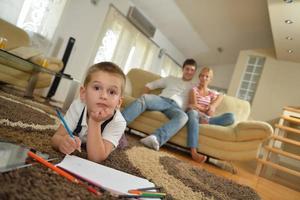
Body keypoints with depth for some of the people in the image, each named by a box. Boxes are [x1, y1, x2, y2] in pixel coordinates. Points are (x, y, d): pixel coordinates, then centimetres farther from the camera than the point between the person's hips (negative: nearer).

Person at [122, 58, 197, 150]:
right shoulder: (171, 79, 29)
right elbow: (149, 85, 25)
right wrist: (145, 97, 8)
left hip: (176, 107, -1)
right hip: (162, 100, 1)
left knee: (183, 116, -38)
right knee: (144, 98, -33)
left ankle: (156, 138, -60)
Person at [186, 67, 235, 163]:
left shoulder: (213, 93, 20)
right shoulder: (194, 89, 10)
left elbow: (211, 113, 6)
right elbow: (193, 105, -5)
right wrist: (206, 110, -1)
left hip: (207, 118, 4)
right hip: (195, 114, -3)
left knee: (231, 116, -19)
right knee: (192, 111, -43)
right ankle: (194, 152, -57)